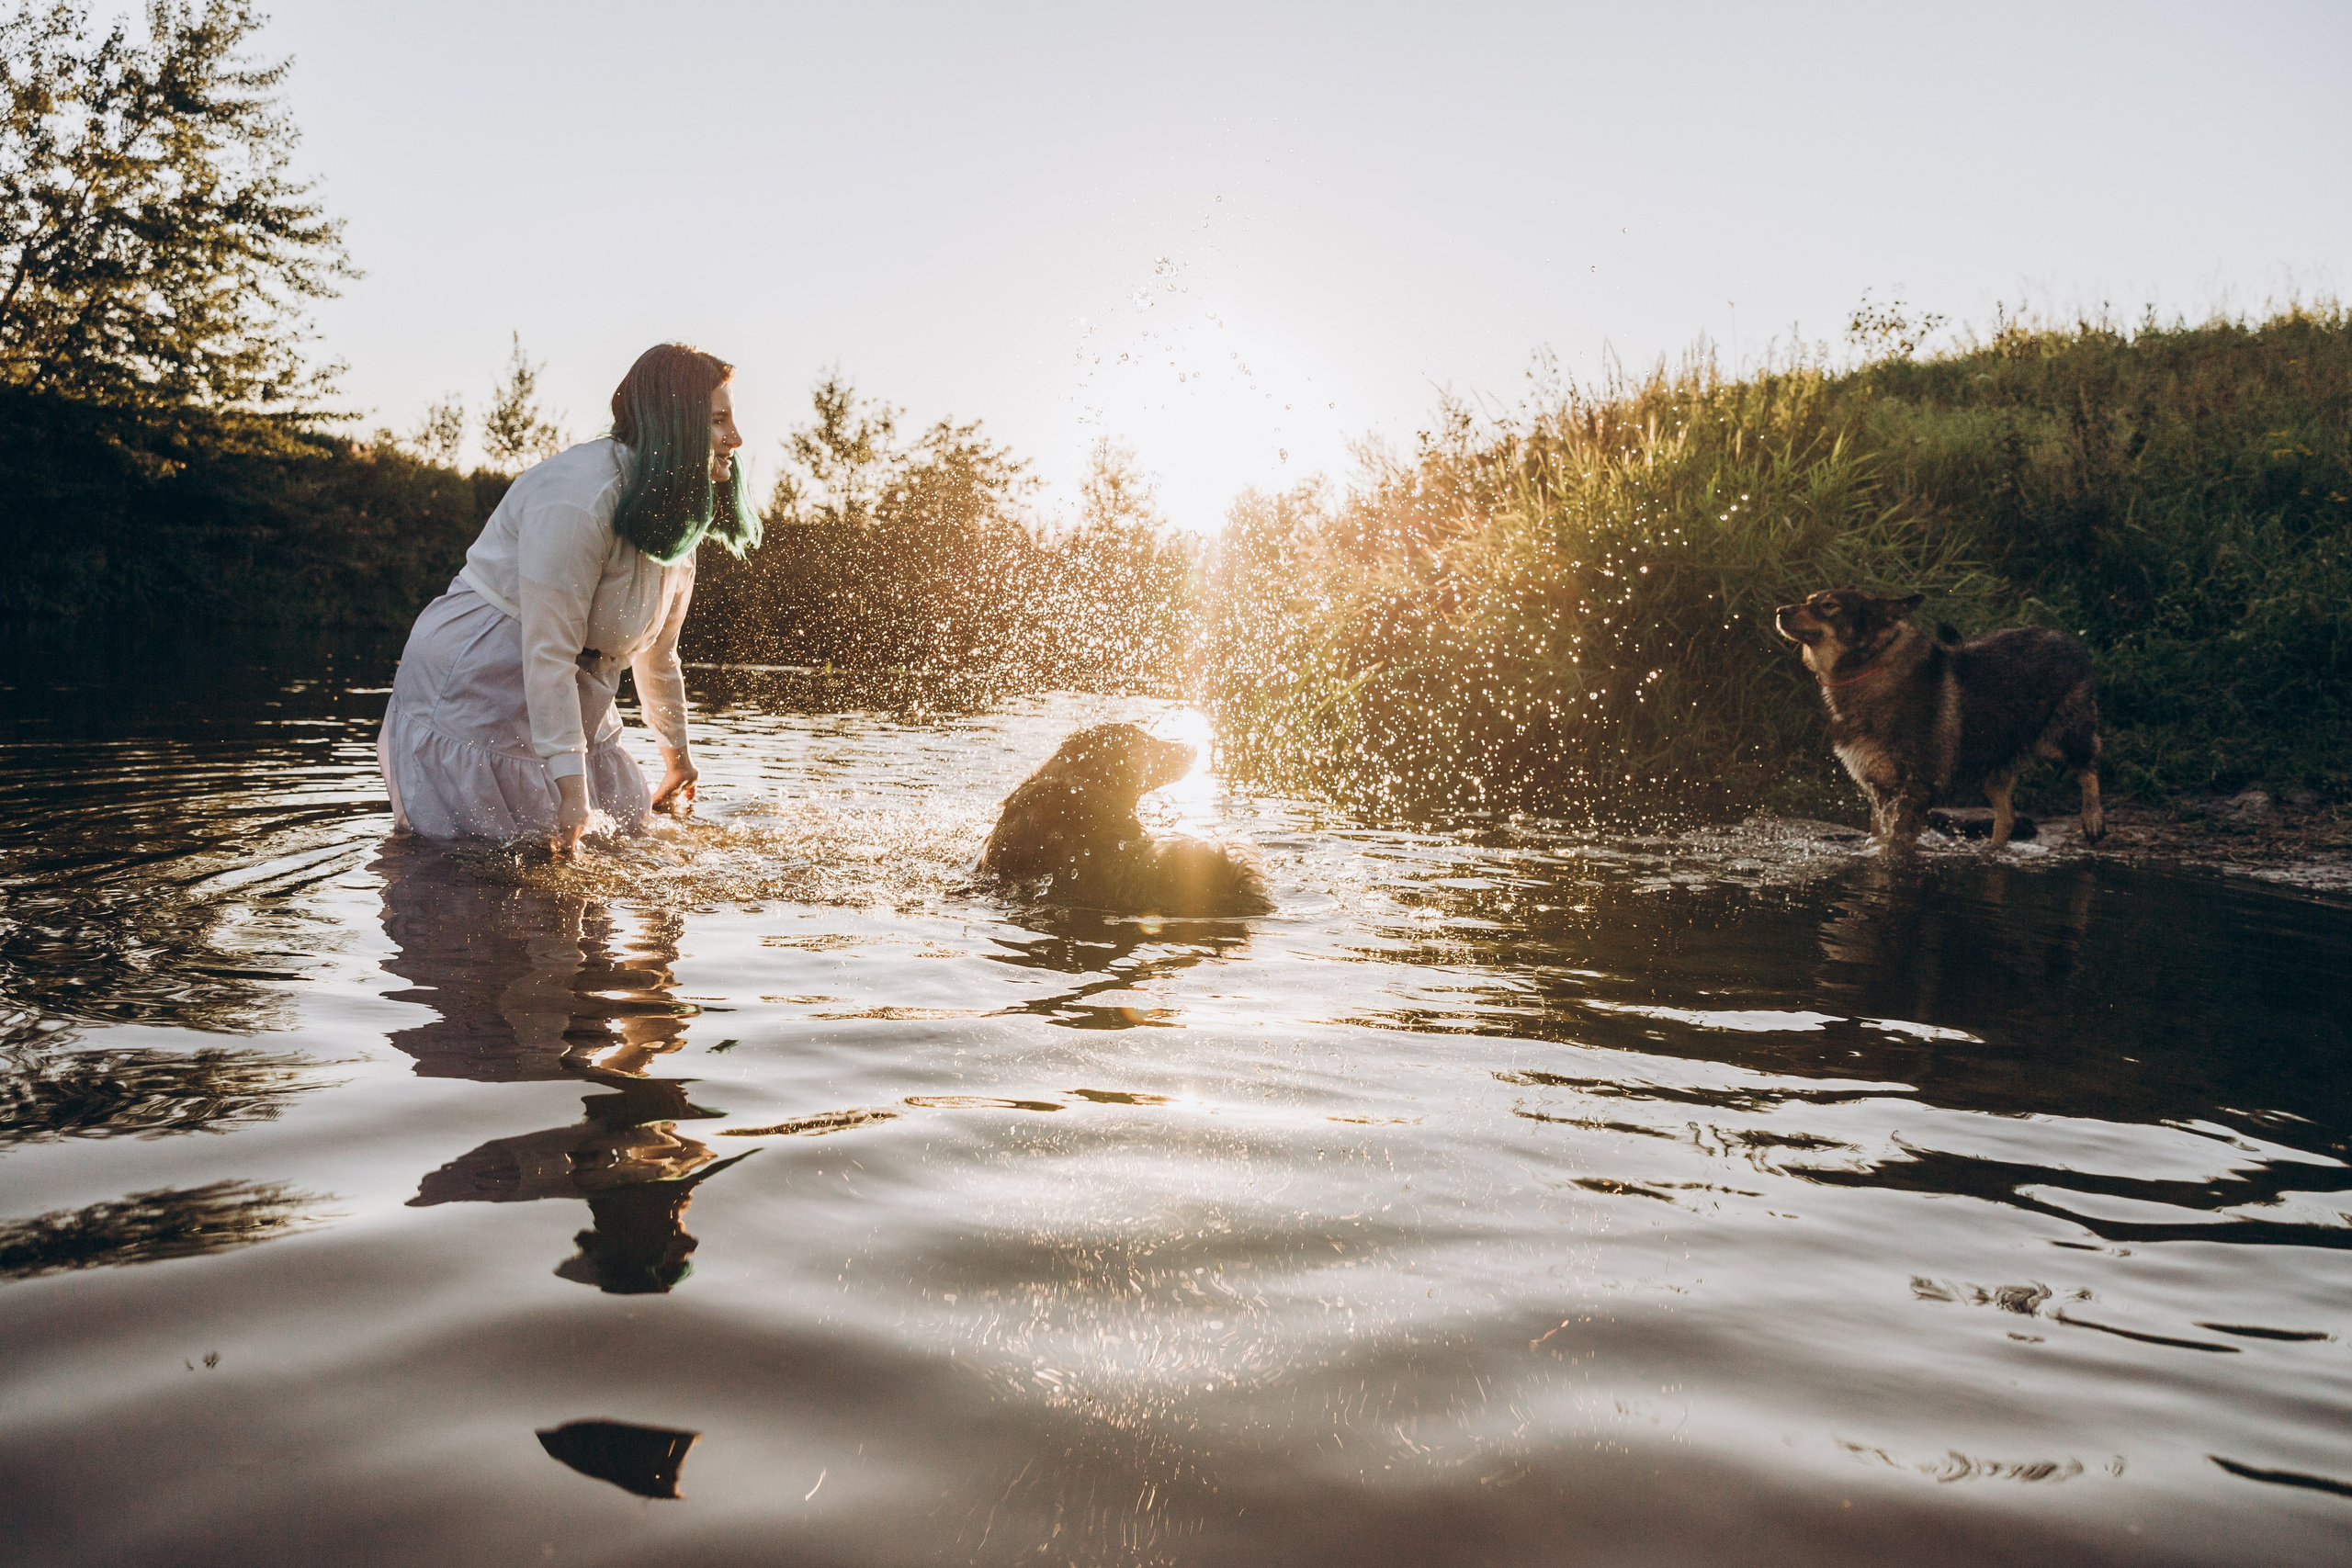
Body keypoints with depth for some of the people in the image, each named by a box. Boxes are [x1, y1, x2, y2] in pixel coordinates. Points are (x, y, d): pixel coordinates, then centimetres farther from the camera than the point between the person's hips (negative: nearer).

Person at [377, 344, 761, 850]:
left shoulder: (675, 513, 3)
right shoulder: (578, 500, -27)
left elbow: (658, 648, 15)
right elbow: (547, 653, -29)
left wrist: (677, 752, 23)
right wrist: (571, 786, -30)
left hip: (562, 689, 9)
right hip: (476, 675, -9)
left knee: (627, 820, 10)